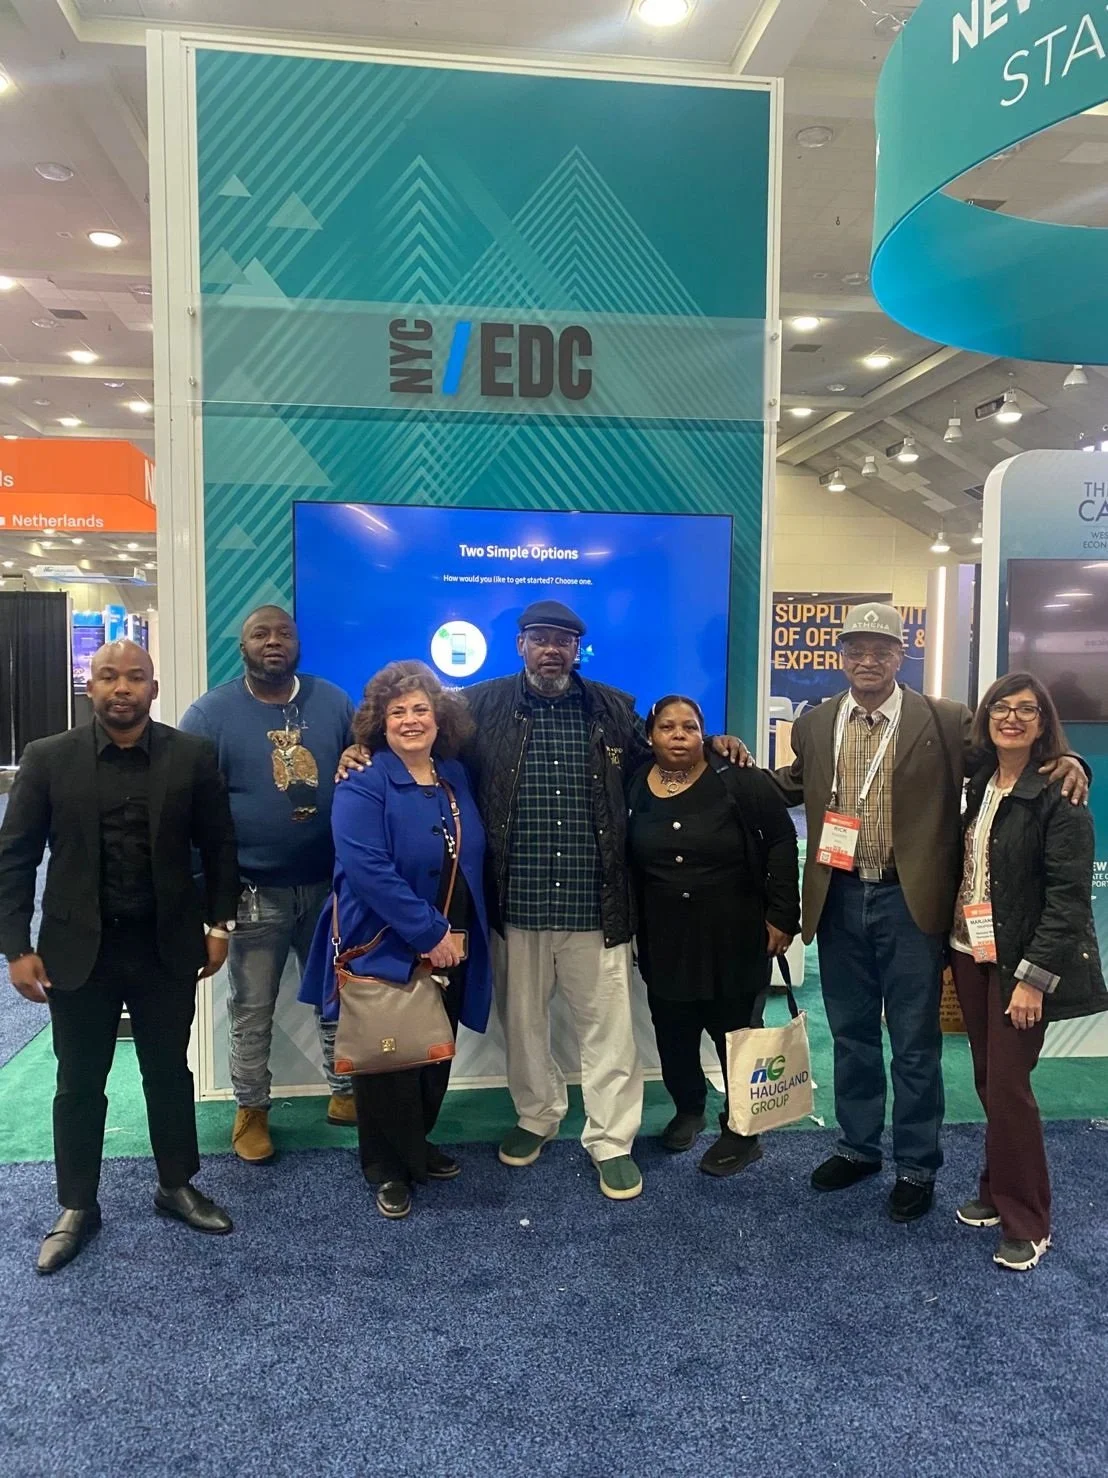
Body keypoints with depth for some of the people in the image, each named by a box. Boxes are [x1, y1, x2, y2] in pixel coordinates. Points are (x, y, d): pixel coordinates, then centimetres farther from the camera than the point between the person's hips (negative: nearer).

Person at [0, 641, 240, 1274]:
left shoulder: (193, 755, -4)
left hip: (167, 946, 0)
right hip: (78, 948, 0)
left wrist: (219, 922, 1)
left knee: (170, 1072, 15)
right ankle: (77, 1206, 31)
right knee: (79, 1083, 12)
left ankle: (177, 1186, 34)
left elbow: (219, 845, 3)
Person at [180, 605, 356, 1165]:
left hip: (330, 884, 3)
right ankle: (251, 1109, 29)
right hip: (253, 891, -3)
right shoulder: (212, 711, -6)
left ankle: (346, 1093, 34)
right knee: (251, 1010, 11)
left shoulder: (333, 702, 2)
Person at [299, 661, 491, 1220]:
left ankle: (416, 1146, 38)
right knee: (388, 1063, 6)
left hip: (449, 951, 6)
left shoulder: (456, 779, 6)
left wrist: (459, 935, 10)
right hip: (384, 951, -6)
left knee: (436, 1056, 16)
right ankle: (388, 1170, 25)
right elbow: (368, 870, -25)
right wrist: (429, 933, -23)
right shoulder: (362, 786, -14)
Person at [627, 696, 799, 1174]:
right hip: (665, 939, 3)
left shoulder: (739, 781, -11)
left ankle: (742, 1132, 25)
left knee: (736, 1032, 7)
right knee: (673, 1033, 13)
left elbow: (781, 841, -8)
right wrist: (632, 927, 6)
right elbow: (628, 865, 8)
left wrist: (781, 914, -10)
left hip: (733, 935, -3)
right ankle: (688, 1108, 38)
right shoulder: (634, 789, -2)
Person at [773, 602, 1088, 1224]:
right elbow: (789, 787, 19)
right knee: (852, 1036, 17)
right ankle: (859, 1147, 36)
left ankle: (917, 1166, 28)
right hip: (840, 903, 3)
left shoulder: (947, 721, -5)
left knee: (915, 1044, 10)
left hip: (910, 904, -3)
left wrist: (1066, 761, -18)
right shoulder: (814, 725, 6)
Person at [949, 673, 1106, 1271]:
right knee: (987, 1080, 12)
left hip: (1022, 963, -6)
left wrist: (1033, 978, -19)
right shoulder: (976, 786, 8)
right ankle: (998, 1191, 29)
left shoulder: (1059, 795, -12)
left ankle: (1026, 1223, 14)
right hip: (970, 953, 6)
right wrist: (956, 951, 5)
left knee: (1008, 1084, -2)